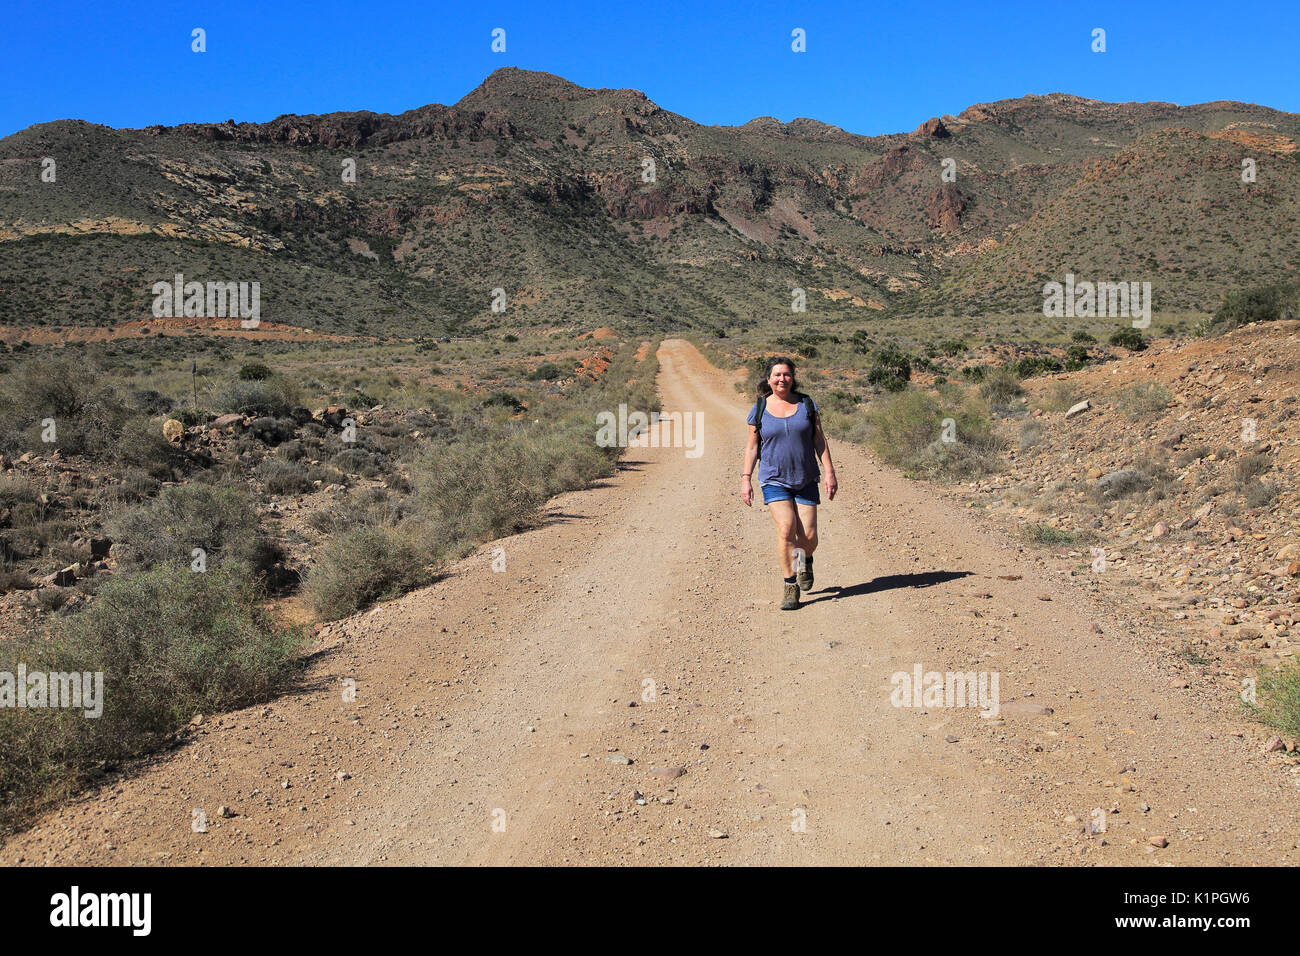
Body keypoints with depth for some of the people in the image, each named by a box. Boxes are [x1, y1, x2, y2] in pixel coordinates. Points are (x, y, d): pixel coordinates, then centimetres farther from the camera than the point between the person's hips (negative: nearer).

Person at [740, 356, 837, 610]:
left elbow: (820, 440, 5)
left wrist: (830, 472, -2)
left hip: (806, 480, 1)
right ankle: (789, 585, -3)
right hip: (774, 480, -1)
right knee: (786, 529, -18)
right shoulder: (759, 409, 2)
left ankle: (804, 561, 34)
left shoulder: (806, 404, 3)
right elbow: (752, 446, 7)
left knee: (809, 536, -3)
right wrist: (746, 478, 0)